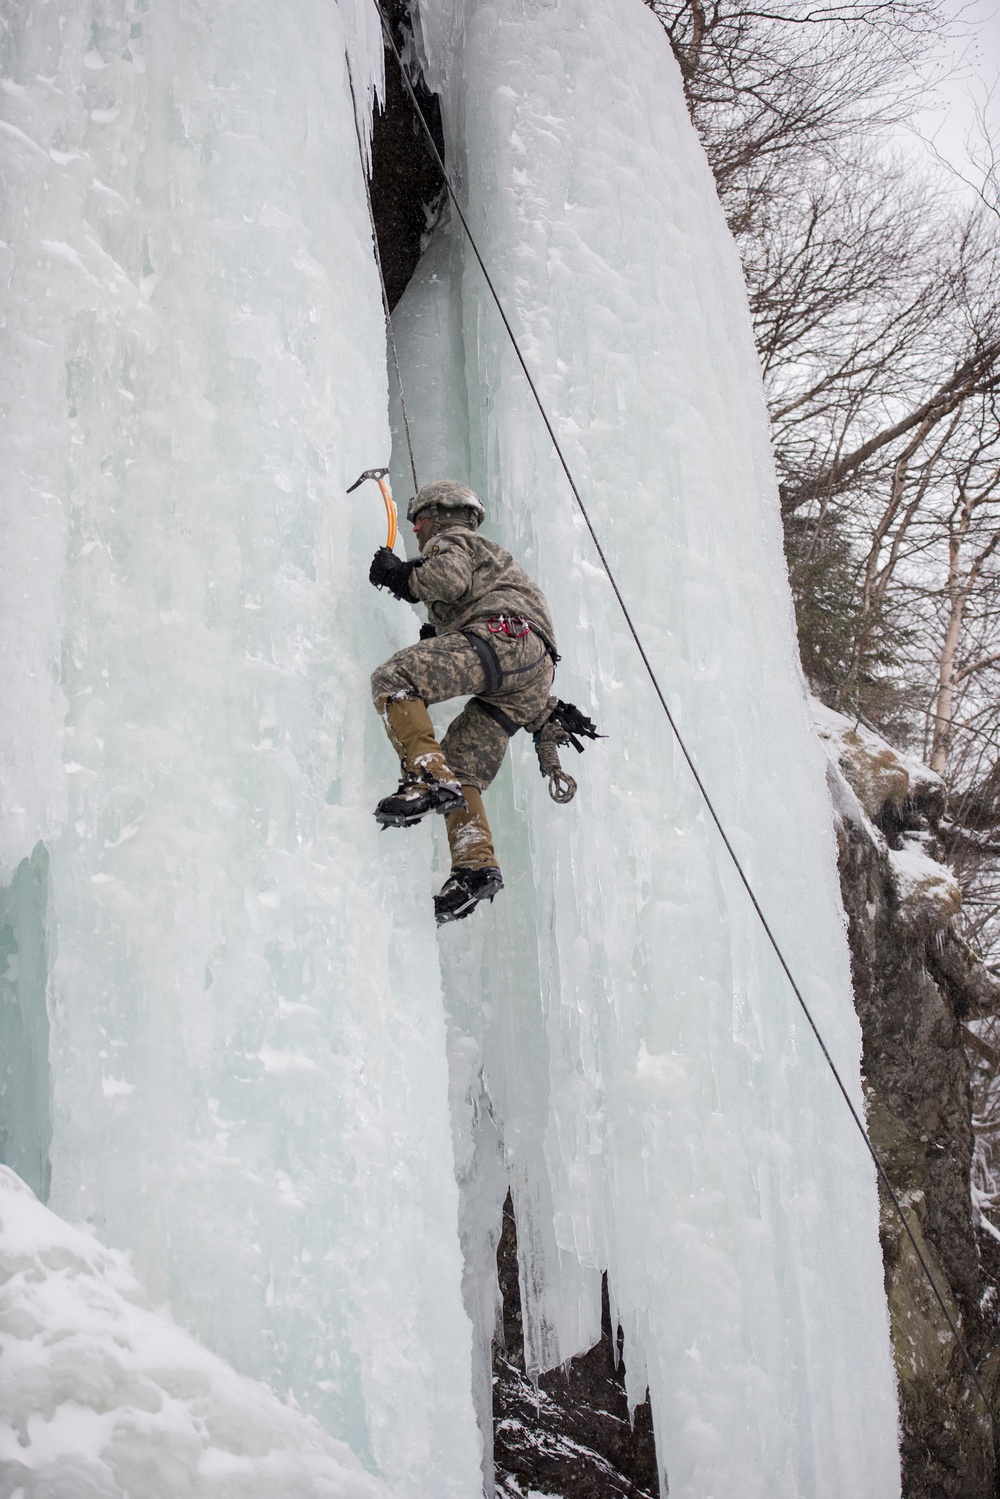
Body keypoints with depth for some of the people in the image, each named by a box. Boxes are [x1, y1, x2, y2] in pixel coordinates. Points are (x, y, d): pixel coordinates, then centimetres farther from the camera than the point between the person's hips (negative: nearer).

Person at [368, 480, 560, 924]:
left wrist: (401, 574, 7)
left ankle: (428, 778, -37)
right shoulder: (488, 556, 44)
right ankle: (475, 863, -13)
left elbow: (450, 579, -7)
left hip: (503, 637, -9)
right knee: (462, 771, 5)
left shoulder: (450, 541, 16)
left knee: (391, 679, -20)